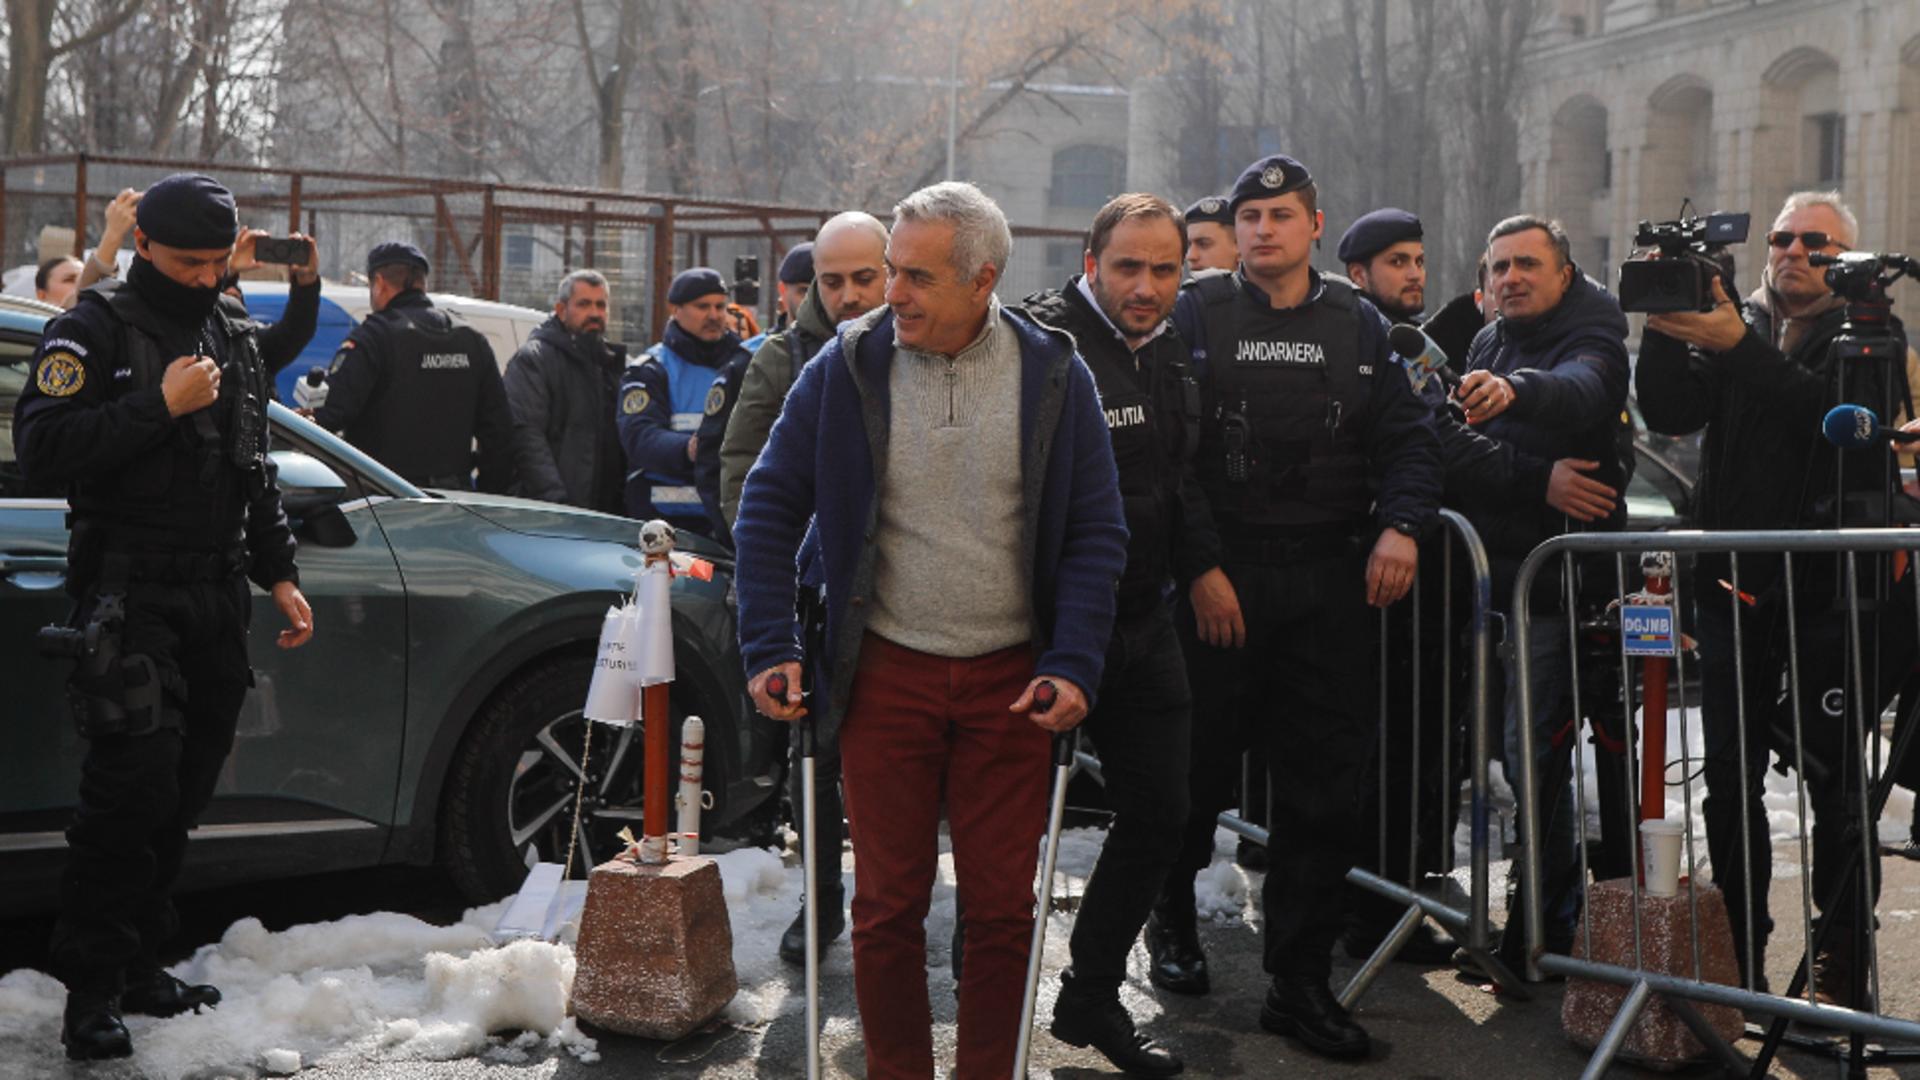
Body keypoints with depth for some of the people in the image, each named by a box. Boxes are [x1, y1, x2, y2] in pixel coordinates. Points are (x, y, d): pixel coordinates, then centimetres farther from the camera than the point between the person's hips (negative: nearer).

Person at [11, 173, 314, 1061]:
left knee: (185, 788, 8)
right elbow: (42, 449, -15)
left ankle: (139, 965, 18)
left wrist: (278, 573, 19)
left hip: (217, 591, 7)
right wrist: (158, 405, -19)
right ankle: (92, 986, -6)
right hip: (129, 593, -7)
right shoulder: (95, 329, -4)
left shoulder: (234, 334, 17)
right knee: (132, 781, -13)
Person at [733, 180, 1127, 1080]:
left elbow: (1096, 532, 1)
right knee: (888, 904, 6)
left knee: (1002, 905, 6)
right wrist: (769, 650, -5)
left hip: (1010, 680, 0)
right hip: (886, 671, 0)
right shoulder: (847, 367, -4)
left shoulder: (1053, 373, -3)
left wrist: (1075, 665, -9)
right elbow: (770, 505, 2)